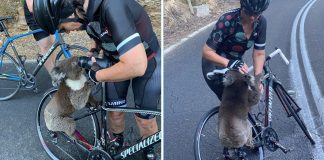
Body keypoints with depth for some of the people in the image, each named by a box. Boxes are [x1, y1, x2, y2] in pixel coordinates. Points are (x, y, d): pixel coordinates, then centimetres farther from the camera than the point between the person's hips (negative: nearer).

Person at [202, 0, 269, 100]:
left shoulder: (261, 22, -14)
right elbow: (207, 52, -28)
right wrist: (230, 63, -43)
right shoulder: (227, 20, -29)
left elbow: (259, 54, -12)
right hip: (215, 65, -5)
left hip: (236, 63, 5)